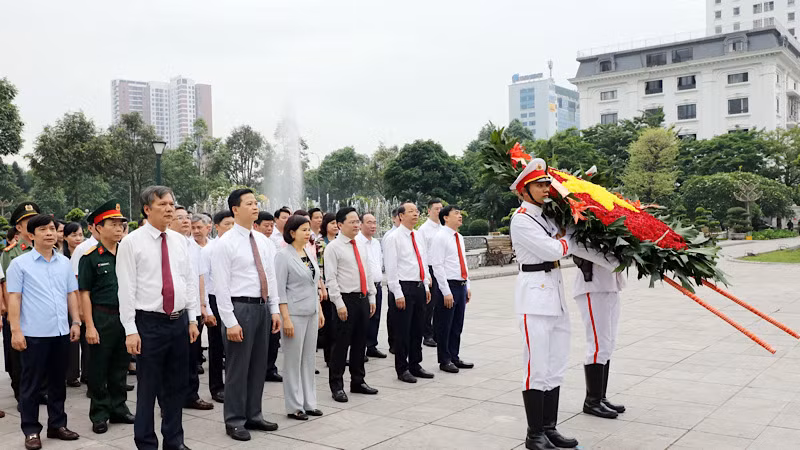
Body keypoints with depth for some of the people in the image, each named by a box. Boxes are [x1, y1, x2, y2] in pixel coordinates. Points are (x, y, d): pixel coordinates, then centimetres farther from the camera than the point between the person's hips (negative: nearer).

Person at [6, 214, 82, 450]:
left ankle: (57, 425, 25)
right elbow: (14, 298, -5)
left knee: (58, 382, 13)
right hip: (34, 333, -4)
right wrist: (15, 331, -10)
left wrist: (76, 322, 8)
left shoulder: (65, 263, 9)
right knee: (31, 384, 5)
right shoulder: (20, 264, -3)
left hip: (61, 332, 4)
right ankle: (31, 431, 16)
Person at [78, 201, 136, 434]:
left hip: (125, 316, 4)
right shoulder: (90, 257, -6)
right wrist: (89, 326, -12)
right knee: (99, 369, 5)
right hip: (102, 318, -4)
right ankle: (99, 415, 17)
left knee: (120, 367, 14)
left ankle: (118, 408, 26)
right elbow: (84, 294, -7)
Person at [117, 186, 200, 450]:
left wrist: (192, 319, 8)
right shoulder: (131, 243, -6)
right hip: (149, 323, -5)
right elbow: (126, 289, -9)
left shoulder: (180, 241, 8)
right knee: (148, 387, 3)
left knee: (176, 386, 13)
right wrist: (130, 330, -12)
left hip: (180, 321, 5)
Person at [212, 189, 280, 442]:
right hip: (240, 308, -6)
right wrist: (230, 322, -16)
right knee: (238, 368, 2)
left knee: (259, 366, 14)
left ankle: (253, 415, 27)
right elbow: (221, 286, -13)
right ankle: (235, 421, 16)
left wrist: (275, 310, 8)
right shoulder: (225, 243, -10)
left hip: (262, 307, 7)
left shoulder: (263, 241, 10)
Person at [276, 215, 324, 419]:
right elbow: (280, 289, -13)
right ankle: (294, 407, 12)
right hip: (295, 314, -7)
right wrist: (286, 318, -17)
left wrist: (320, 311, 14)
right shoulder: (284, 255, -10)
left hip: (311, 313, 7)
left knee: (309, 359, 11)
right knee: (293, 361, 2)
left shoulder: (309, 253, 11)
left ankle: (309, 403, 21)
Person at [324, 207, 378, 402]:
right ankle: (336, 385, 10)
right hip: (346, 299, -7)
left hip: (363, 299, 7)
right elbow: (331, 278, -12)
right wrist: (339, 304, -16)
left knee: (360, 342, 14)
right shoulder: (333, 247, -7)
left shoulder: (361, 247, 14)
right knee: (341, 343, -1)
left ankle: (358, 381, 26)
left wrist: (372, 298, 13)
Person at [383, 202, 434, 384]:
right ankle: (402, 369, 11)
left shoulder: (418, 237, 14)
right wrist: (398, 294, -16)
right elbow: (391, 268, -12)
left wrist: (426, 287, 15)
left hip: (419, 287, 7)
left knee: (418, 328, 14)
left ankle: (415, 365, 26)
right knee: (403, 331, 0)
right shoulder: (393, 238, -8)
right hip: (404, 287, -7)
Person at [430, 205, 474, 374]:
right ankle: (445, 361, 12)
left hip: (461, 285, 8)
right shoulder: (440, 237, -10)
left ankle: (454, 357, 25)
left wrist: (467, 287, 15)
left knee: (457, 325, 15)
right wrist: (446, 292, -17)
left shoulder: (459, 238, 15)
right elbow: (437, 265, -15)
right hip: (449, 285, -8)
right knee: (444, 326, 2)